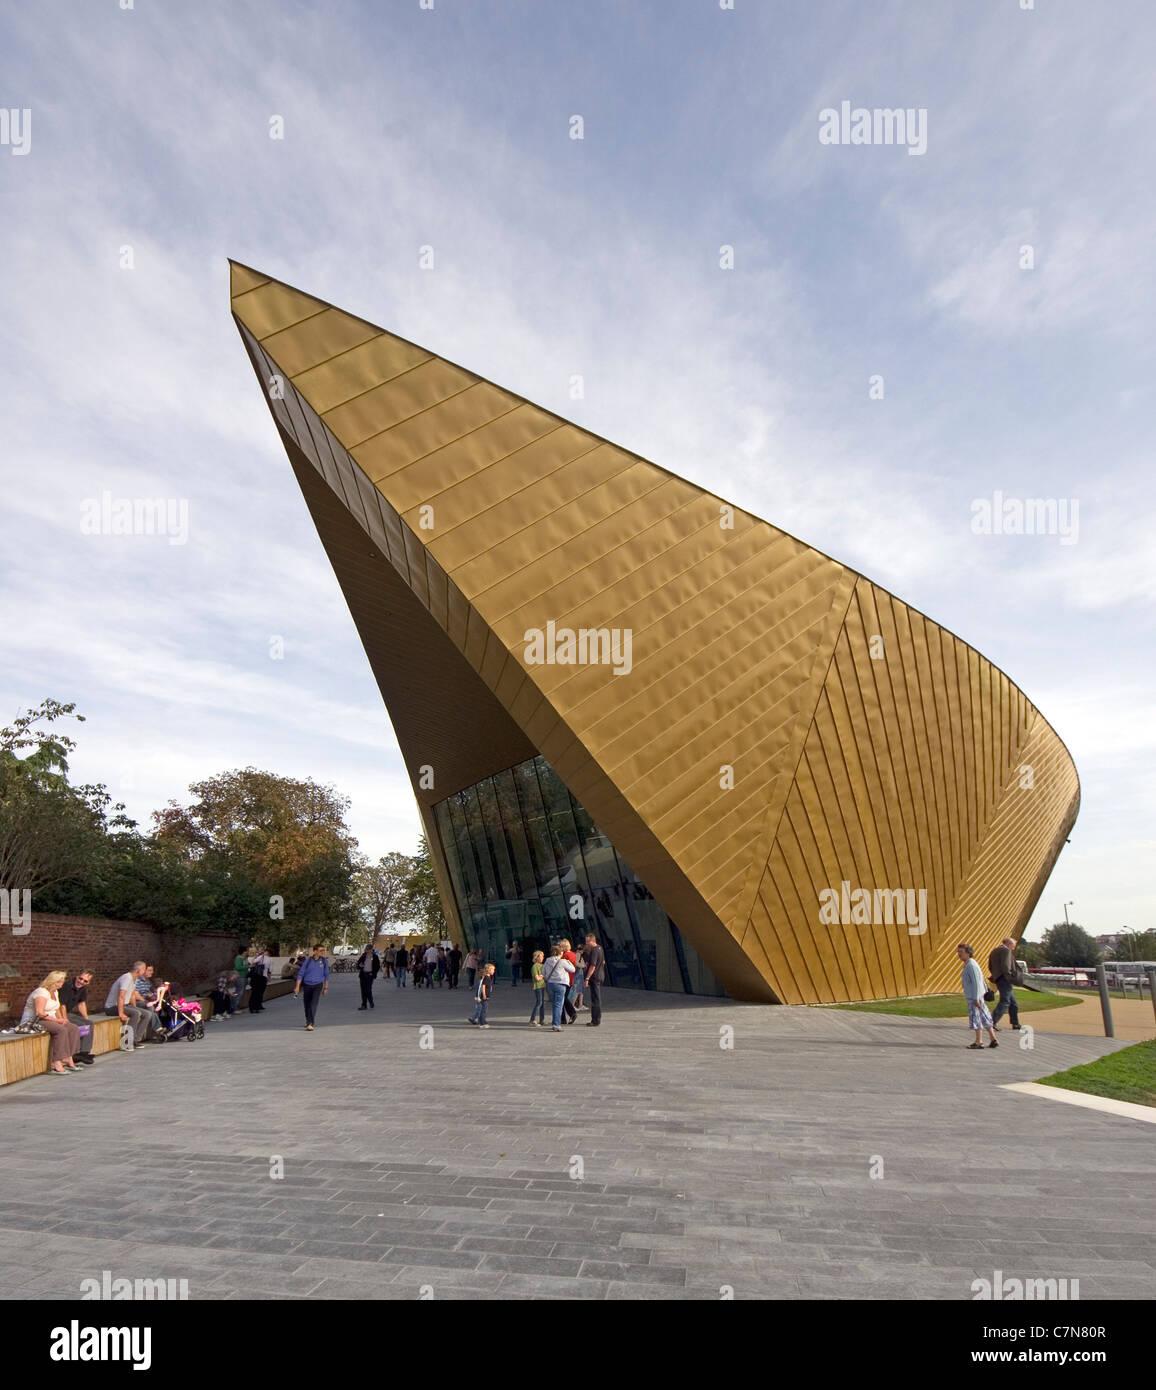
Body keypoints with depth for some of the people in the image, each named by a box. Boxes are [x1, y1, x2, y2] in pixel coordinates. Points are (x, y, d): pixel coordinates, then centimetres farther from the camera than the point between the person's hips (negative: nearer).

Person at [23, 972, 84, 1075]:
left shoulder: (55, 992, 15)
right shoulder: (42, 992, -16)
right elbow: (39, 1013, -25)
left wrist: (62, 1019, 2)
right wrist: (56, 1020, -21)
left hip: (49, 1020, 9)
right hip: (33, 1021, -9)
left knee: (74, 1029, -12)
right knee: (61, 1030, -33)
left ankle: (69, 1060, -15)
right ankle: (57, 1064, -33)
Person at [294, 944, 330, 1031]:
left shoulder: (324, 961, -2)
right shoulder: (307, 961, -7)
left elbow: (326, 975, 7)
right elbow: (300, 974, -3)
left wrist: (326, 987, 9)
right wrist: (297, 986, -8)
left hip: (318, 985, -1)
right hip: (307, 985, 1)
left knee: (314, 1004, -16)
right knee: (307, 1005, 13)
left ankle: (310, 1024, -16)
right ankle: (307, 1020, 39)